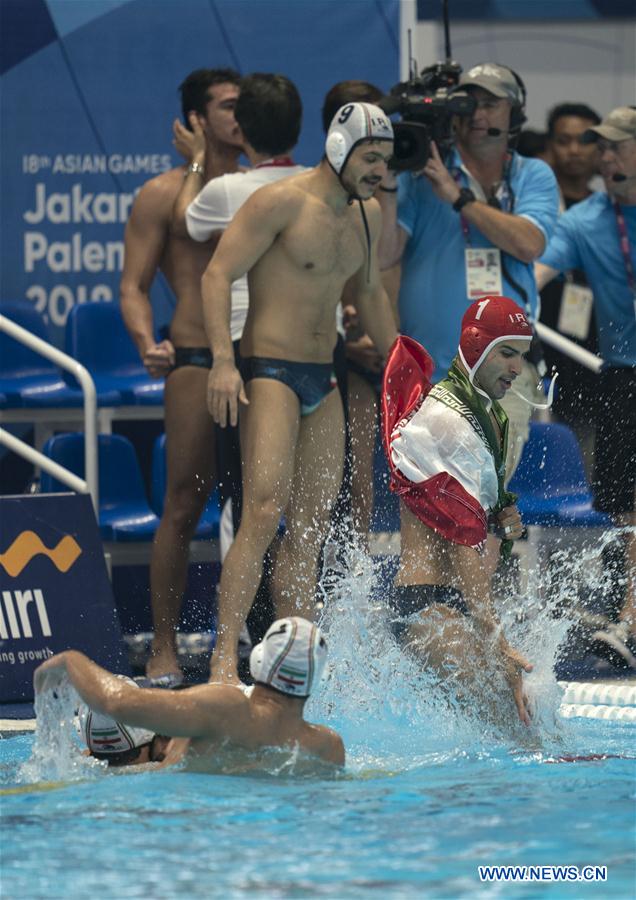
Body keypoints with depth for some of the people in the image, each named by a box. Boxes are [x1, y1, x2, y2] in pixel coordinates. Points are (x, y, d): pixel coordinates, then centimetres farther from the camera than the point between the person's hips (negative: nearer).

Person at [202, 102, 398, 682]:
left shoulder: (368, 215, 12)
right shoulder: (281, 203, -12)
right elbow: (218, 274, -15)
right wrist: (223, 361, -23)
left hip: (323, 382, 8)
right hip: (270, 372, -8)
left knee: (312, 527, 5)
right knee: (266, 510, -19)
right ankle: (225, 654, -21)